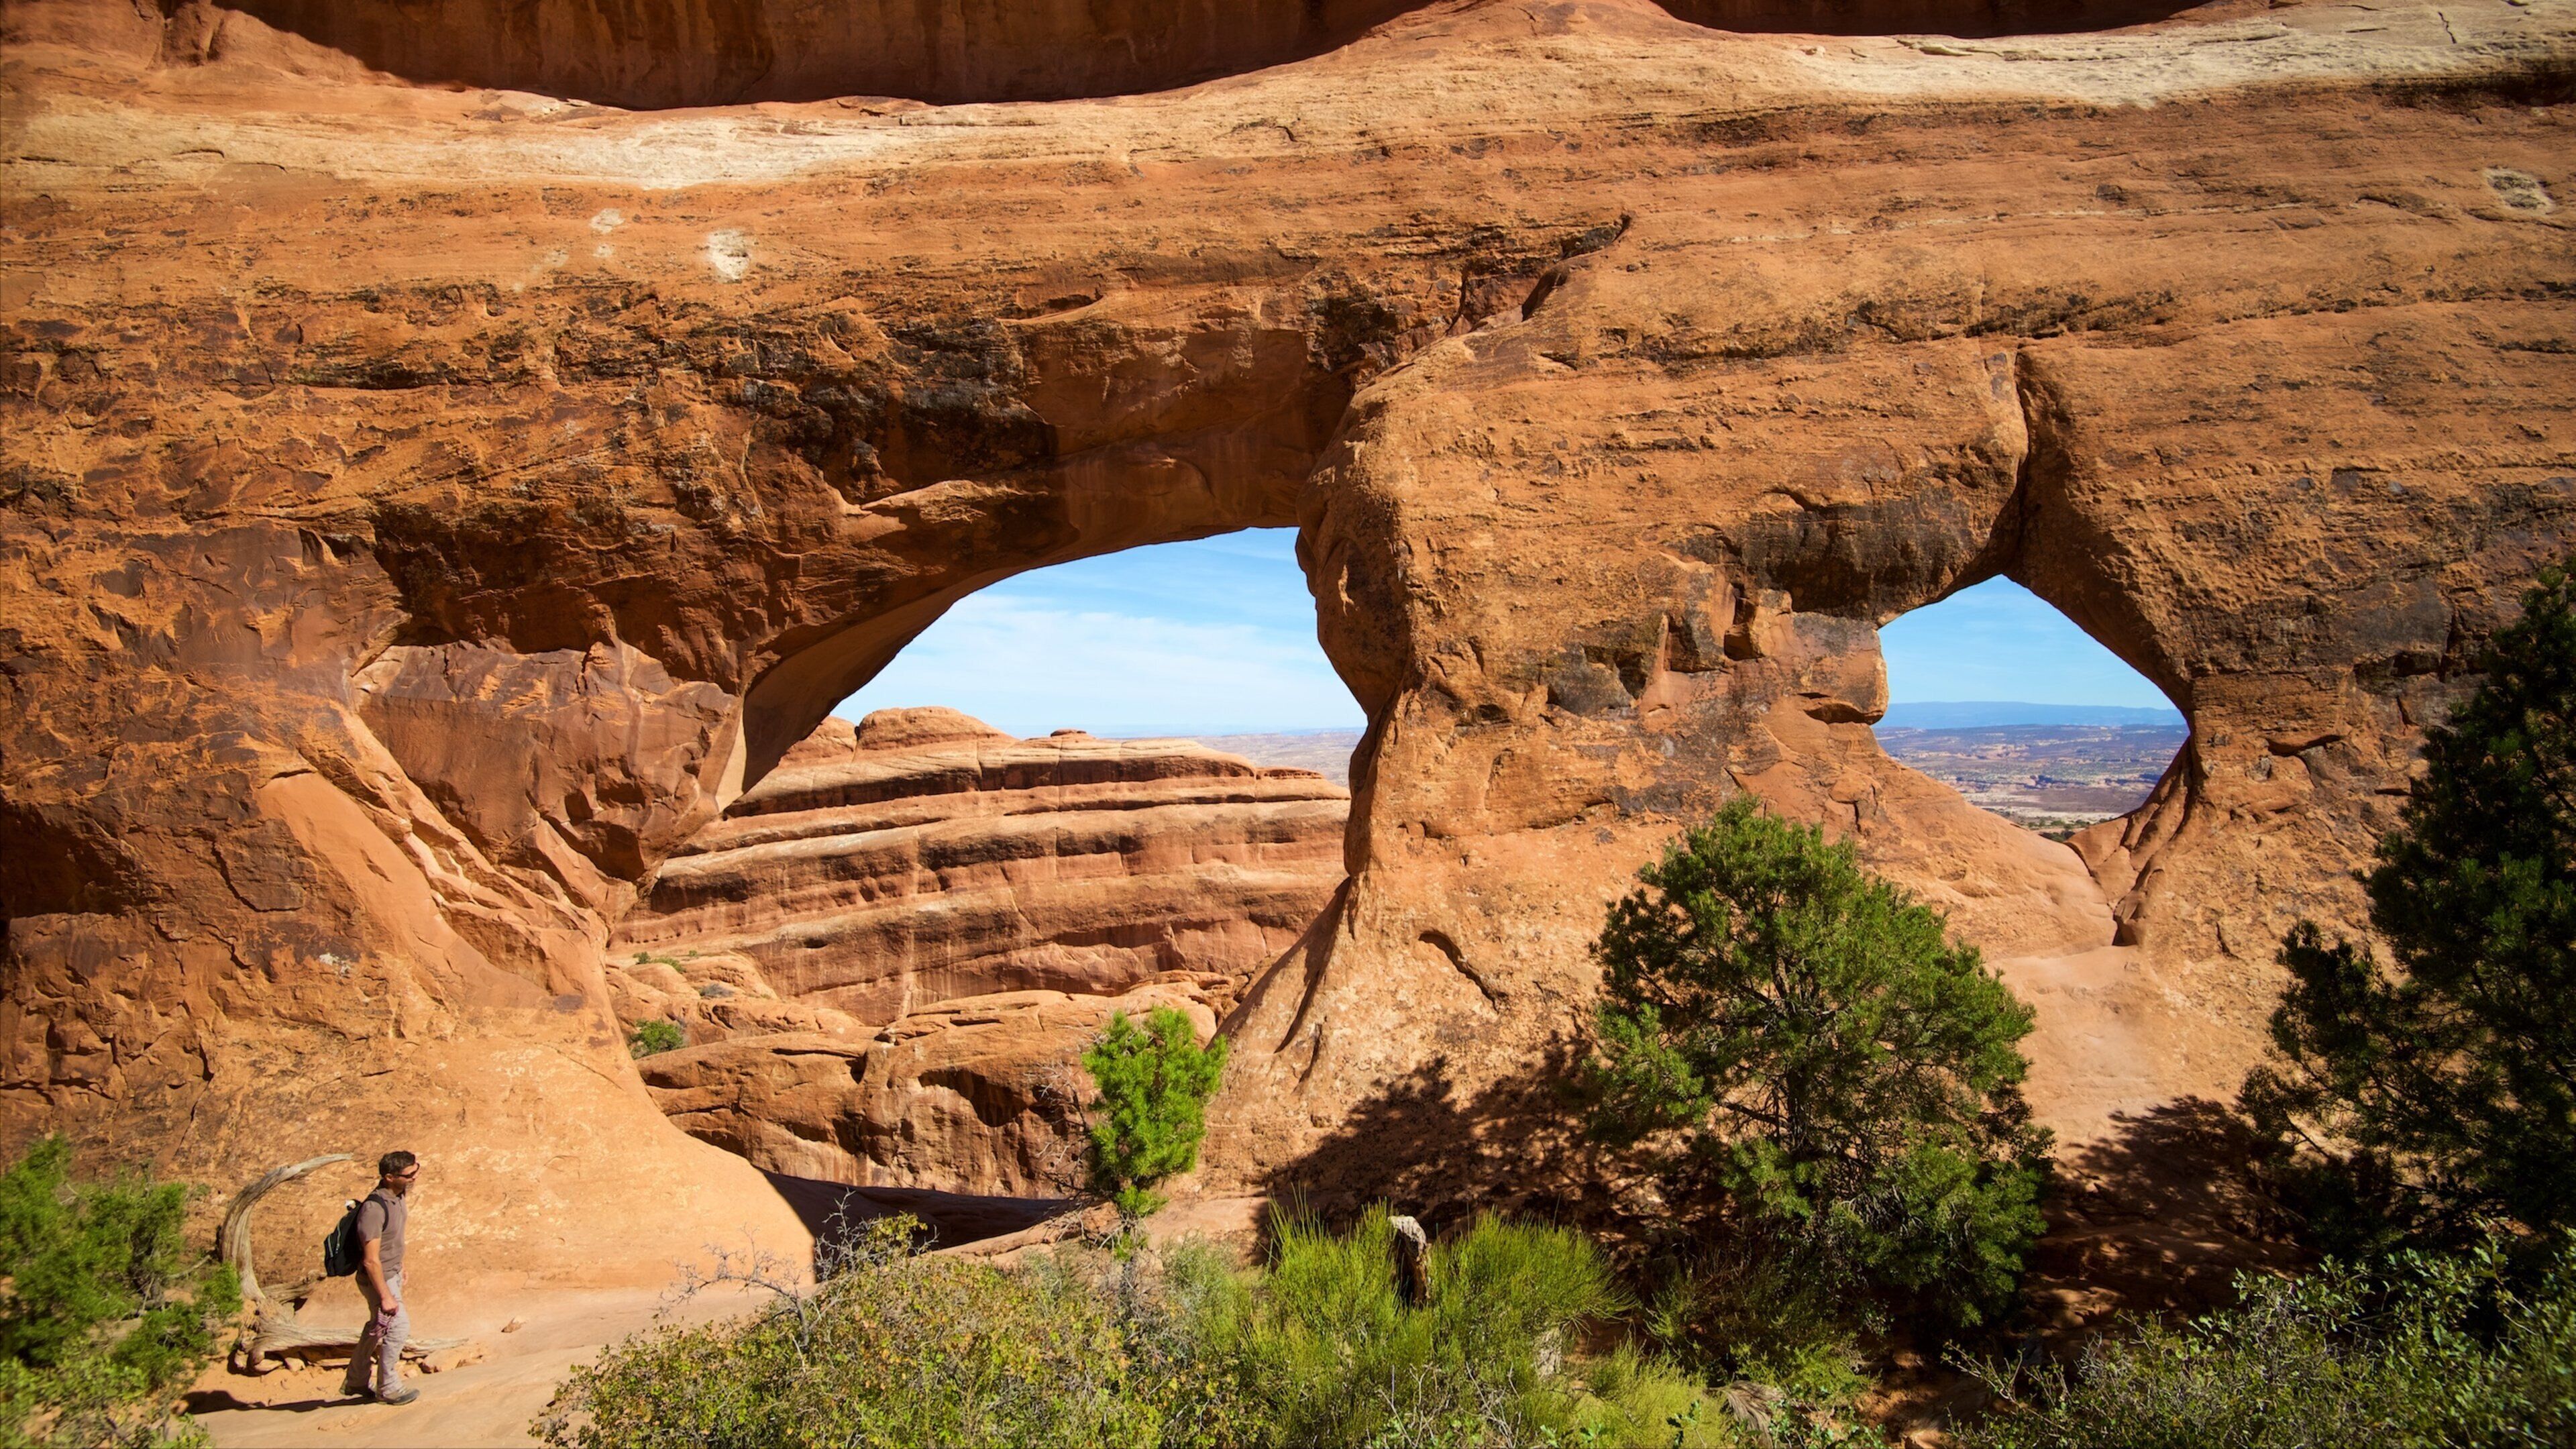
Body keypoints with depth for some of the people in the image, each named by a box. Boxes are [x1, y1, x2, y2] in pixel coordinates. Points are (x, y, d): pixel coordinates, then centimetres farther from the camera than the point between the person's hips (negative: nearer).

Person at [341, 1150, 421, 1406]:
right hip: (379, 1278, -9)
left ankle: (355, 1382, 35)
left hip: (393, 1272, 9)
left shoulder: (399, 1195, -2)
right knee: (398, 1326, -5)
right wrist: (385, 1296, -23)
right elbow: (371, 1261, -27)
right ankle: (388, 1389, 9)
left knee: (377, 1327, 19)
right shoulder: (374, 1208, -30)